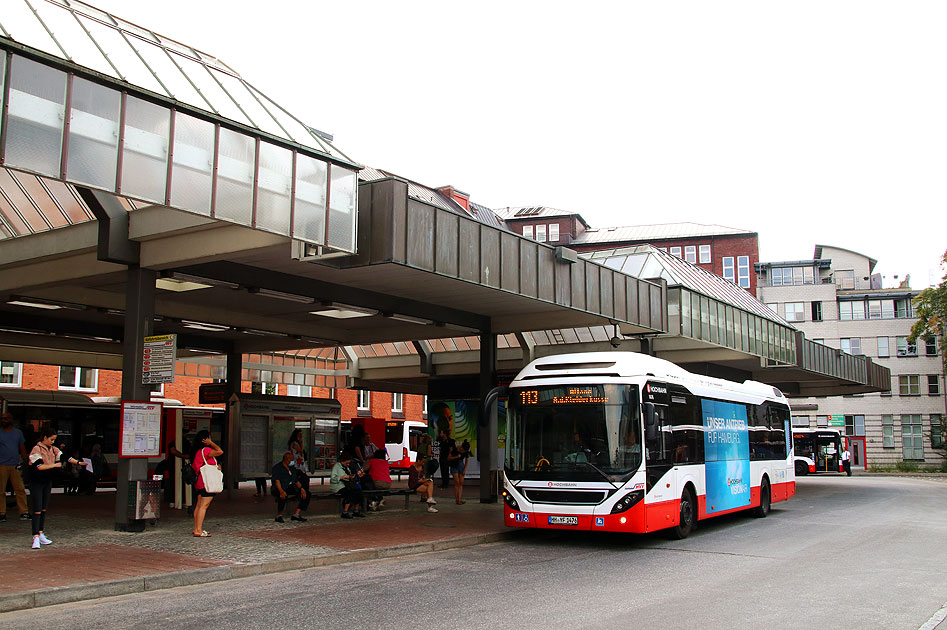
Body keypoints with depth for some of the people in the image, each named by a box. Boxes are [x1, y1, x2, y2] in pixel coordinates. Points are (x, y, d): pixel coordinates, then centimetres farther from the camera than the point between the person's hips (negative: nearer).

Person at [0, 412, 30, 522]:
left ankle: (24, 512, 1)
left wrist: (25, 461, 7)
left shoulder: (18, 432, 11)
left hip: (15, 465, 2)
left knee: (20, 489, -2)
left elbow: (22, 448, 15)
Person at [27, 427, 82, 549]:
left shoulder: (53, 450, 6)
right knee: (37, 510, -10)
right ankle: (36, 538, -11)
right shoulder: (36, 449, -14)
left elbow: (64, 457, -3)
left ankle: (41, 534, 20)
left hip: (47, 482, 7)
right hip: (36, 483, -7)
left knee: (44, 509, 12)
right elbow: (39, 466, -24)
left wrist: (77, 462, -16)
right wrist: (55, 465, -19)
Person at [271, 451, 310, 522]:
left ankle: (296, 514, -15)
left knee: (307, 493, -11)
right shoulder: (277, 468, 0)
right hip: (281, 488, -7)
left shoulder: (293, 468, 22)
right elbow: (277, 481, -15)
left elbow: (296, 481, 16)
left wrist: (301, 488, -6)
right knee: (283, 496, -40)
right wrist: (281, 491, -34)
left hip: (292, 488, 7)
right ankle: (279, 515, -18)